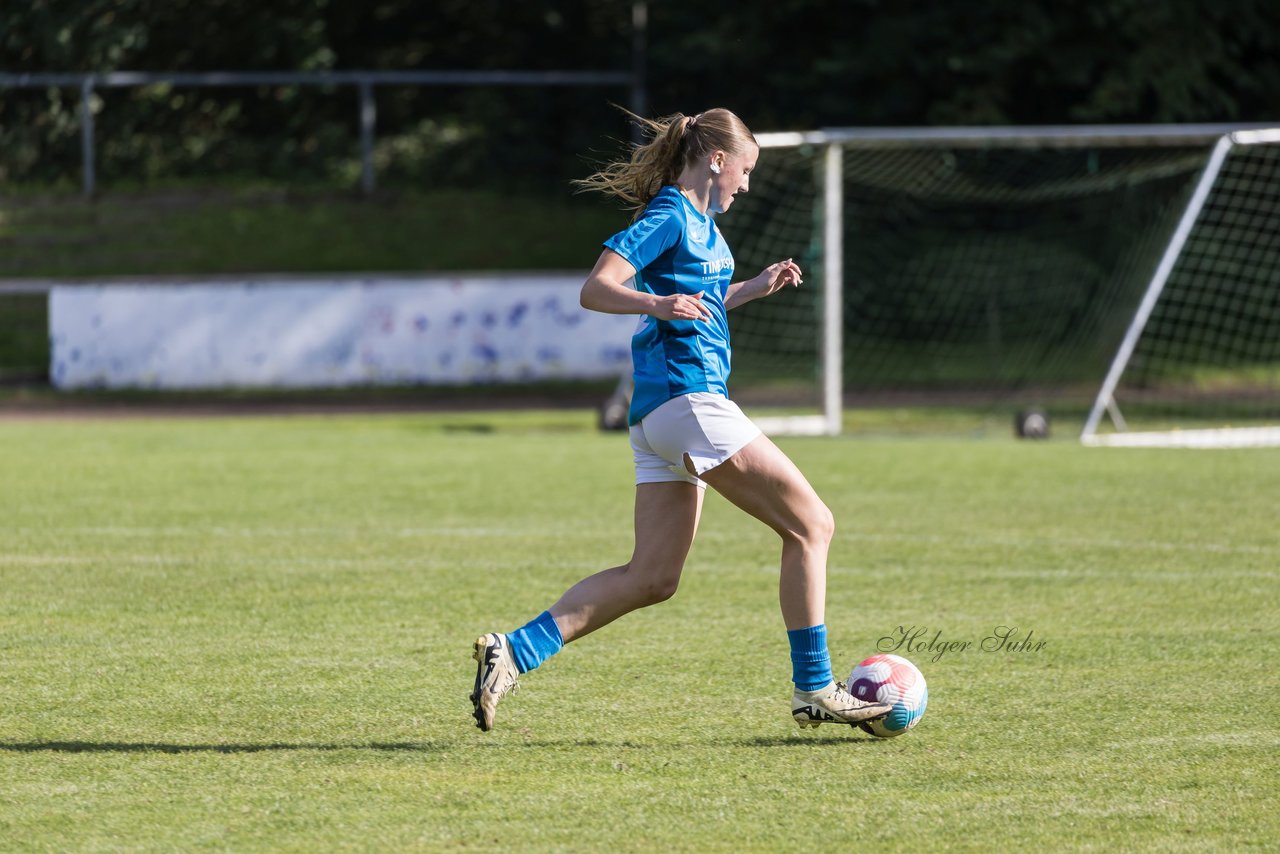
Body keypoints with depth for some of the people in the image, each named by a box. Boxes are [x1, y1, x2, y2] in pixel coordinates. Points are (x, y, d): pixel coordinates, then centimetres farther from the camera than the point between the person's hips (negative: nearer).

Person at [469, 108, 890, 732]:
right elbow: (596, 289, -18)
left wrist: (753, 289, 30)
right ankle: (814, 690, -2)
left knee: (651, 578, 6)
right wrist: (659, 304, -34)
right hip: (688, 398, -10)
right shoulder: (669, 217, -8)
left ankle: (513, 652, -1)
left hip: (661, 420, 10)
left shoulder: (697, 221, 20)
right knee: (810, 526, -5)